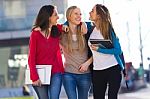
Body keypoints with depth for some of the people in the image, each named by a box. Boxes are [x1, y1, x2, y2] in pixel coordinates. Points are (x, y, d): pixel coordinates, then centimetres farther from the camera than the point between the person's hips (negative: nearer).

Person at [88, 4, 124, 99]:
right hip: (97, 71, 4)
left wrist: (99, 49, -16)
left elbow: (118, 50, -10)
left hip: (113, 69, -4)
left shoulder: (108, 30, -6)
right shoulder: (91, 29, 5)